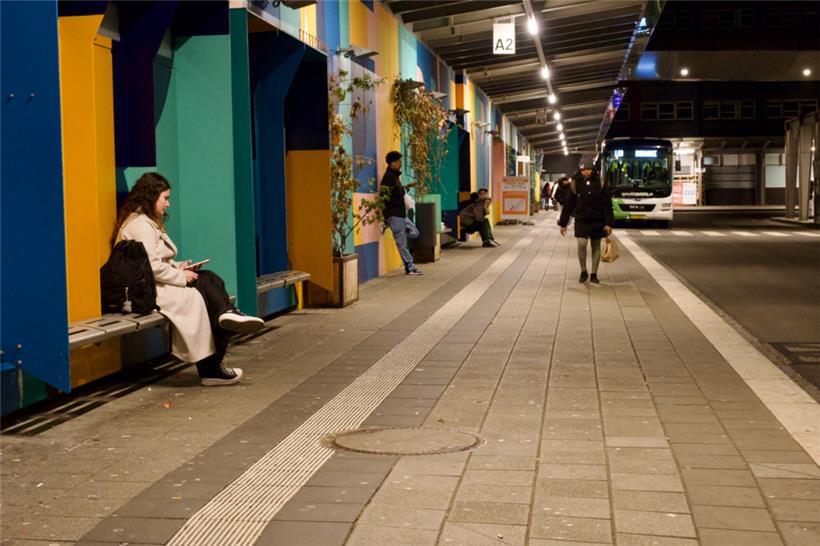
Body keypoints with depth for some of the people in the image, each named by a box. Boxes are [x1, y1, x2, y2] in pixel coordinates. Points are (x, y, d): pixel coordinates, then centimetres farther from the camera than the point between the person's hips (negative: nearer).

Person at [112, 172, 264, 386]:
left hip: (157, 283, 10)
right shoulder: (140, 225, -14)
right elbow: (152, 267, -23)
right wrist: (182, 277, -12)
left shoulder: (147, 222, 20)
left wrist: (177, 267, 5)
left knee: (210, 279, -9)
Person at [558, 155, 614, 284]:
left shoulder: (599, 183, -4)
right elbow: (568, 205, 2)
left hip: (597, 221, 1)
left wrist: (608, 223, -8)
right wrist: (563, 223, 2)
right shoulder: (575, 183, -3)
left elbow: (607, 204, -2)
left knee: (596, 247, 7)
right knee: (581, 244, -14)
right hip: (581, 220, -1)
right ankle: (583, 272, 5)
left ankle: (594, 274, 18)